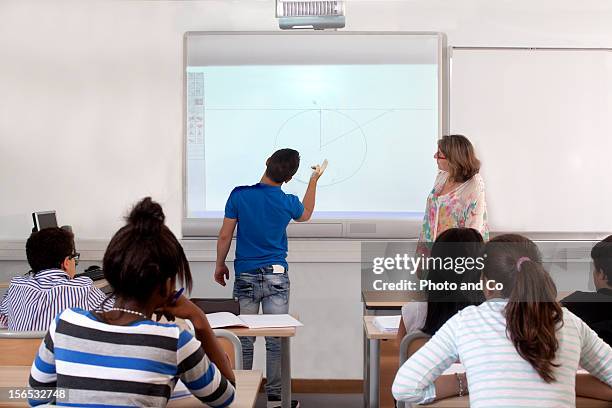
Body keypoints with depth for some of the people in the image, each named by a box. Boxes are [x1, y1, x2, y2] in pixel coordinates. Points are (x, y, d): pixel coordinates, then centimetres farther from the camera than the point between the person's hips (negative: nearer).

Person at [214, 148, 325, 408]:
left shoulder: (239, 195, -7)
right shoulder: (288, 202, -4)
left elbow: (225, 236, -3)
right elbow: (305, 214, 21)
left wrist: (220, 265, 12)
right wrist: (314, 181, 31)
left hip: (245, 276, 0)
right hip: (276, 276, 0)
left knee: (244, 338, 8)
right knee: (276, 340, 5)